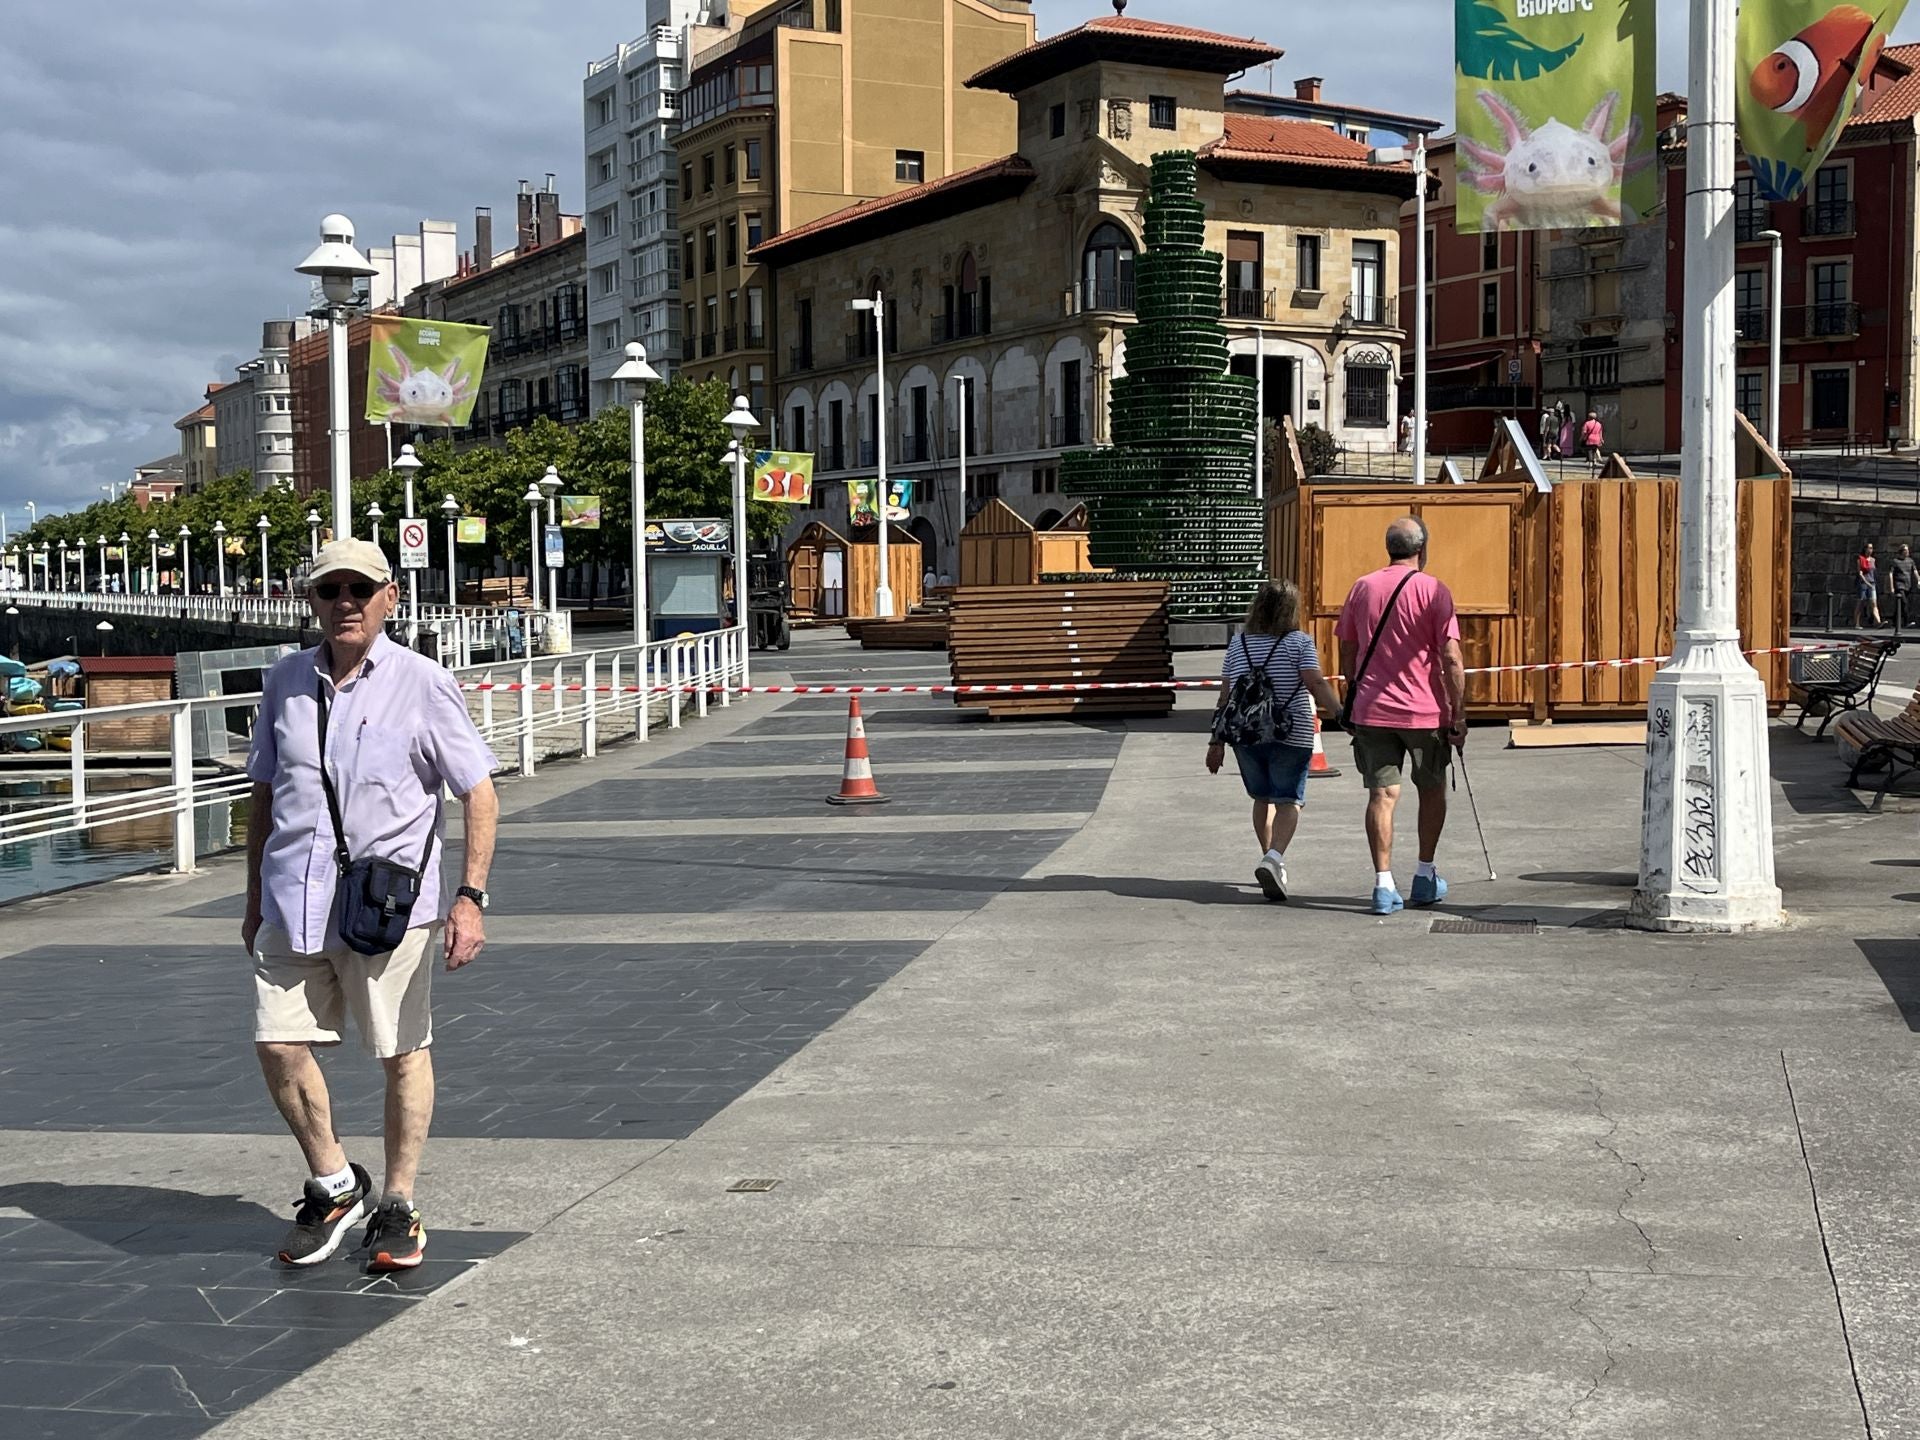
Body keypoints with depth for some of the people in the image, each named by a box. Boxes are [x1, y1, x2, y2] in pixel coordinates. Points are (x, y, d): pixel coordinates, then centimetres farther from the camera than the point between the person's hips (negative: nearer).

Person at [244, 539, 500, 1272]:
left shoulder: (423, 684, -5)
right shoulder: (286, 681, 8)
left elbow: (479, 793, -5)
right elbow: (264, 794, 18)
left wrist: (470, 897, -12)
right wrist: (255, 900, 19)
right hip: (294, 902, 4)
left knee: (403, 1054, 5)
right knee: (278, 1046, 0)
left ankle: (396, 1207, 20)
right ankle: (334, 1186, 21)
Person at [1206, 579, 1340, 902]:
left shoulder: (1238, 644, 8)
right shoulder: (1299, 642, -4)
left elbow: (1225, 697, 9)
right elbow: (1316, 685, -16)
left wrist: (1217, 742, 12)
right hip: (1290, 737, -4)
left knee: (1263, 798, 19)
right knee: (1289, 801, -3)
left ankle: (1269, 856, 23)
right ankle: (1274, 858, -23)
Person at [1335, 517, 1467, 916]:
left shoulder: (1362, 588, 5)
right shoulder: (1434, 591, -7)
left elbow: (1347, 653, 9)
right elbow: (1452, 660, -11)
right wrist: (1459, 716, -4)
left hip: (1372, 710, 2)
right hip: (1426, 711, -2)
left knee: (1382, 795, 2)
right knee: (1432, 791, 17)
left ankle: (1384, 884, -6)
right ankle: (1425, 876, 22)